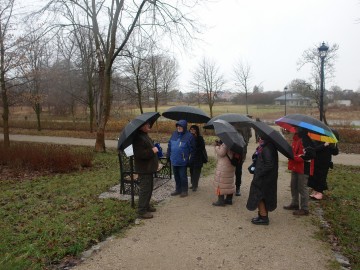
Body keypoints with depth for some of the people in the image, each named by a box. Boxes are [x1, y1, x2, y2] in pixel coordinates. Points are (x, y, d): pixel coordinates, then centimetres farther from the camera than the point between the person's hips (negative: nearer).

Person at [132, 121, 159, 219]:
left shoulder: (145, 136, 14)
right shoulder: (138, 138, -21)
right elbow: (139, 154, -30)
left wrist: (155, 162, 22)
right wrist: (152, 151, -23)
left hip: (149, 167, 11)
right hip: (144, 168, -11)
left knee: (149, 188, 20)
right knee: (144, 189, -5)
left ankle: (146, 205, 34)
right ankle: (142, 211, 3)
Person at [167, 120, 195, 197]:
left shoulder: (189, 136, -11)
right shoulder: (174, 134, 5)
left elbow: (192, 149, -9)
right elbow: (169, 145, 13)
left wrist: (190, 160, -11)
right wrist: (168, 155, 11)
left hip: (183, 161, -5)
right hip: (174, 160, 5)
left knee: (183, 177, 5)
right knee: (176, 176, 16)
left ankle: (184, 191, 21)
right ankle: (178, 189, 31)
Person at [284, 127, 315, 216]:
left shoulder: (306, 140, -20)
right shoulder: (296, 138, 9)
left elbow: (309, 154, -26)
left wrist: (295, 158, -23)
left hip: (304, 168, -10)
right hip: (295, 167, 10)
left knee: (302, 188, -1)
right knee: (293, 186, 19)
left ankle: (304, 209, 10)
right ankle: (294, 204, 35)